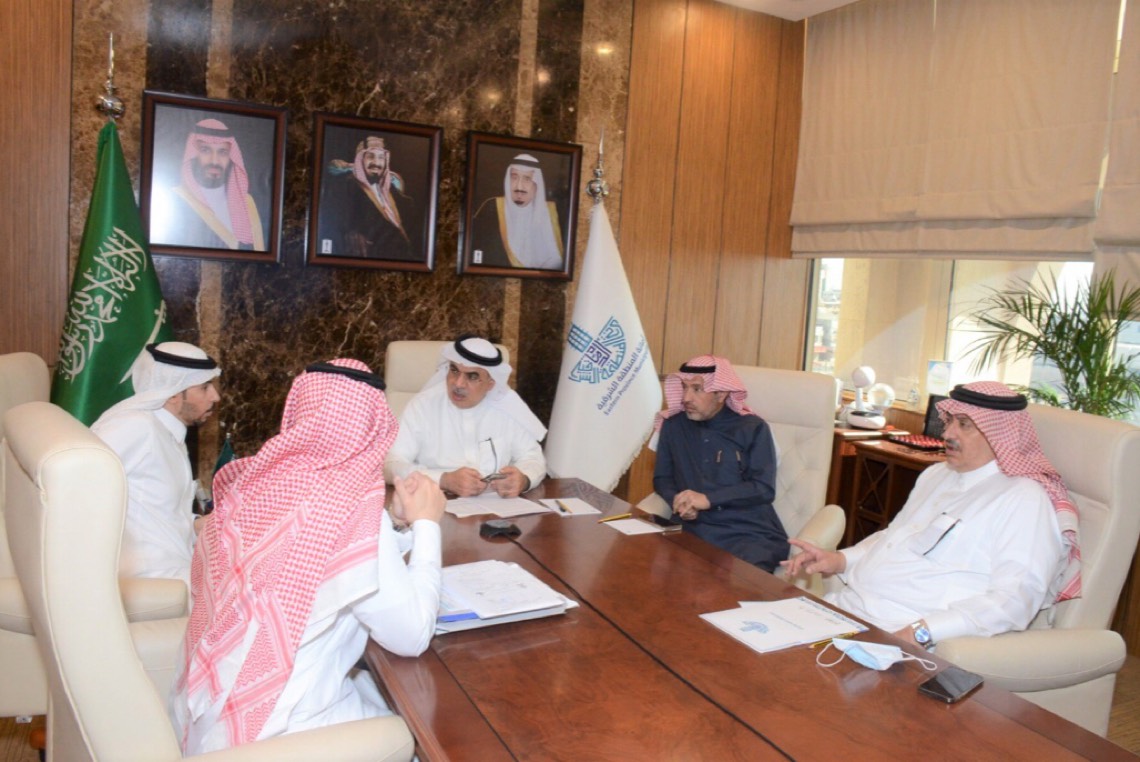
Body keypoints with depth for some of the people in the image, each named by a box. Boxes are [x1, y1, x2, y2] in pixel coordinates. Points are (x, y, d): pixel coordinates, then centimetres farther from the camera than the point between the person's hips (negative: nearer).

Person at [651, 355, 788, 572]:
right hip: (697, 532, 3)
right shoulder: (673, 426, 11)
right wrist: (677, 501, -8)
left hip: (752, 534, -3)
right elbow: (662, 478, 16)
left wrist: (708, 499, -16)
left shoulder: (753, 428, 2)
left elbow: (764, 488, -5)